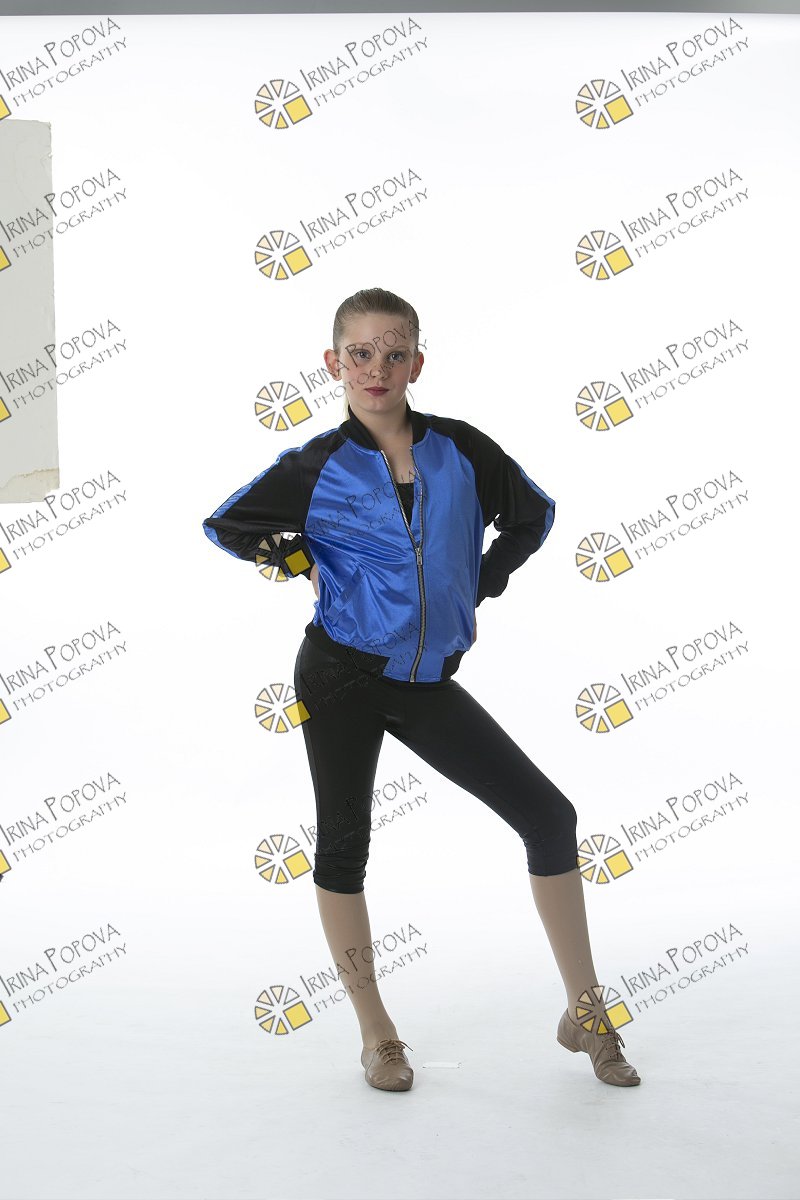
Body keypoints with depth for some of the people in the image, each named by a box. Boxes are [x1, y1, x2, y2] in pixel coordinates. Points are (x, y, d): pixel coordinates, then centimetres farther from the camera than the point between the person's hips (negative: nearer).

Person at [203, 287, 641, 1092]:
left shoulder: (460, 449, -1)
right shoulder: (316, 468, -6)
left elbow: (532, 516, 14)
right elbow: (225, 525, 8)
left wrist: (476, 588, 6)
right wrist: (303, 565, 1)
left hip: (428, 681, 2)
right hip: (342, 676, -2)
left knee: (548, 816, -3)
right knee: (343, 845, 6)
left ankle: (584, 1013, 11)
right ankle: (376, 1034, 24)